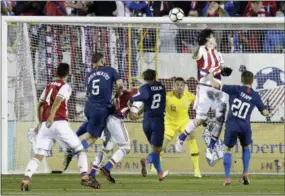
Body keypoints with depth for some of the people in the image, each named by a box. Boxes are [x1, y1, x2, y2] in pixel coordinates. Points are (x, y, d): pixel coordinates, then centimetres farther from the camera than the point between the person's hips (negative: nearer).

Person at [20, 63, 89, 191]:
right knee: (80, 150, 8)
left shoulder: (49, 86, 22)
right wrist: (51, 116, -29)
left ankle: (26, 179, -21)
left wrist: (40, 122, 42)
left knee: (38, 156, 0)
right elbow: (58, 100, -15)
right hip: (59, 123, -5)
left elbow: (40, 105, 29)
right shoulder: (65, 86, 4)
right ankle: (84, 176, -10)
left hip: (45, 125, 5)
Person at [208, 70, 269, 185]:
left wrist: (211, 77, 11)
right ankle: (245, 173, 13)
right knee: (245, 147, 27)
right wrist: (267, 113, 33)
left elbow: (216, 85, -8)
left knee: (228, 149, 13)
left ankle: (227, 178, 2)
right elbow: (265, 112, 9)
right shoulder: (255, 96, 1)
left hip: (231, 125, -1)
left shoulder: (235, 89, -5)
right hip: (245, 127, 1)